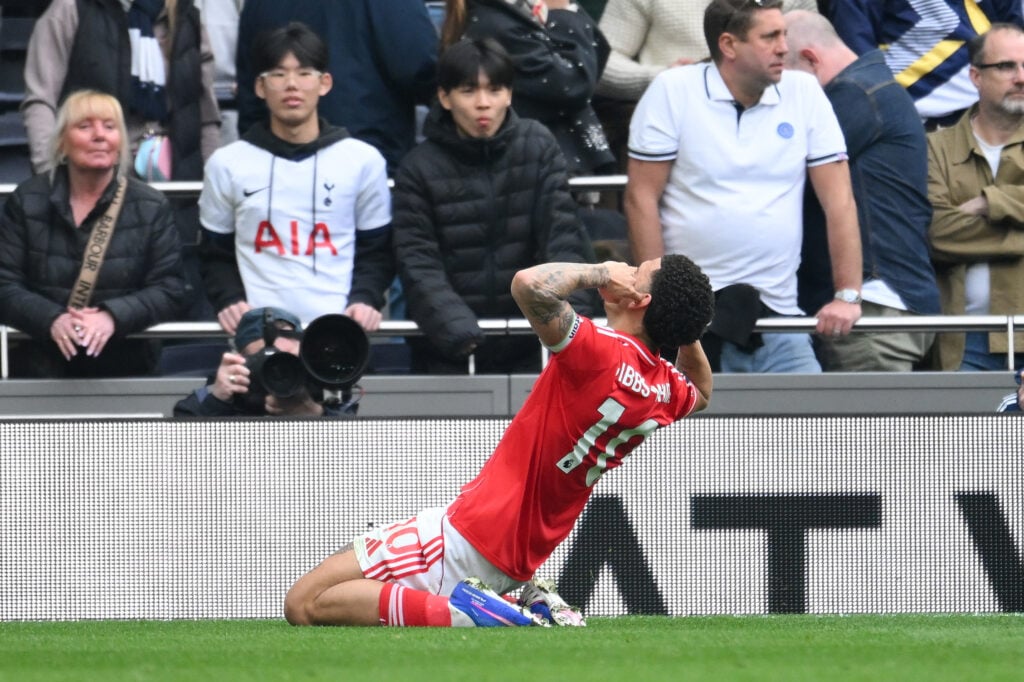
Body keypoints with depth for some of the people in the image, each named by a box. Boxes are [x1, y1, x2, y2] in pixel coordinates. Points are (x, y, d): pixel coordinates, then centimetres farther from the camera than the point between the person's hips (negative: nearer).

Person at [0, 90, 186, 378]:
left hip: (124, 364, 1)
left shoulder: (151, 207, 7)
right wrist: (51, 319, -20)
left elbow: (168, 290, 1)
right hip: (41, 363, -1)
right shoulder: (27, 201, 7)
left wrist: (113, 316, -19)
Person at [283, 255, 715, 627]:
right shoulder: (666, 389, 4)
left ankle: (463, 610, -19)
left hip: (466, 538, -8)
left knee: (304, 604, -10)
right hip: (520, 558, 8)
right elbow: (700, 392, 31)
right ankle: (528, 602, 12)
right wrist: (685, 323, 14)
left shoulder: (599, 354, -21)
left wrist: (597, 272, -14)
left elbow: (529, 284, -32)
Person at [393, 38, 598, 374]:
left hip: (526, 346, 1)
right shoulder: (419, 169, -3)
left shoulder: (538, 147, 3)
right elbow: (417, 262, -8)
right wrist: (455, 328, -24)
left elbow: (563, 235, -3)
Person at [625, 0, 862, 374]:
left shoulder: (804, 93, 6)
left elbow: (838, 201, 6)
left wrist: (848, 296, -2)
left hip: (777, 315, 2)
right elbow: (641, 198, -2)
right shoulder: (672, 92, -1)